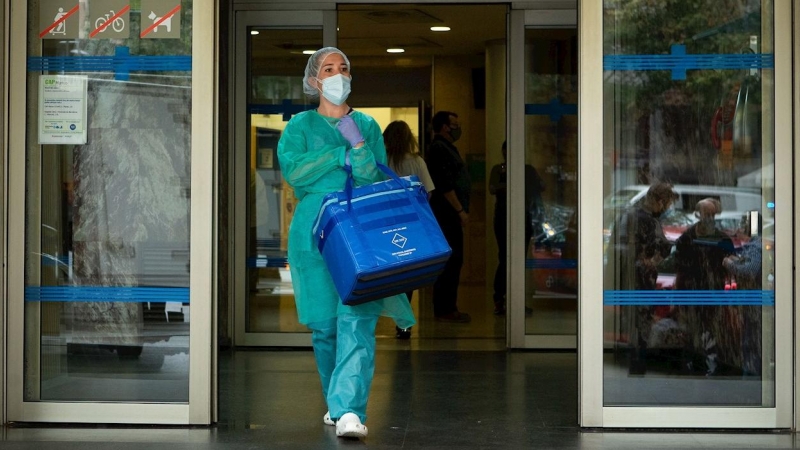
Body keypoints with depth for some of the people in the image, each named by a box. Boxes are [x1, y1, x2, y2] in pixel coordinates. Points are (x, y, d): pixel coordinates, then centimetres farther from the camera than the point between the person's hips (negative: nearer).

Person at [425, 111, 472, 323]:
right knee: (449, 261, -10)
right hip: (447, 214, -11)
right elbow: (445, 185, -20)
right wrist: (460, 210, -18)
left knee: (453, 260, 12)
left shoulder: (445, 148, 21)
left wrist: (461, 210, 19)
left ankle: (448, 307, 17)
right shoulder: (439, 149, -12)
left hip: (450, 215, 11)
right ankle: (444, 310, -8)